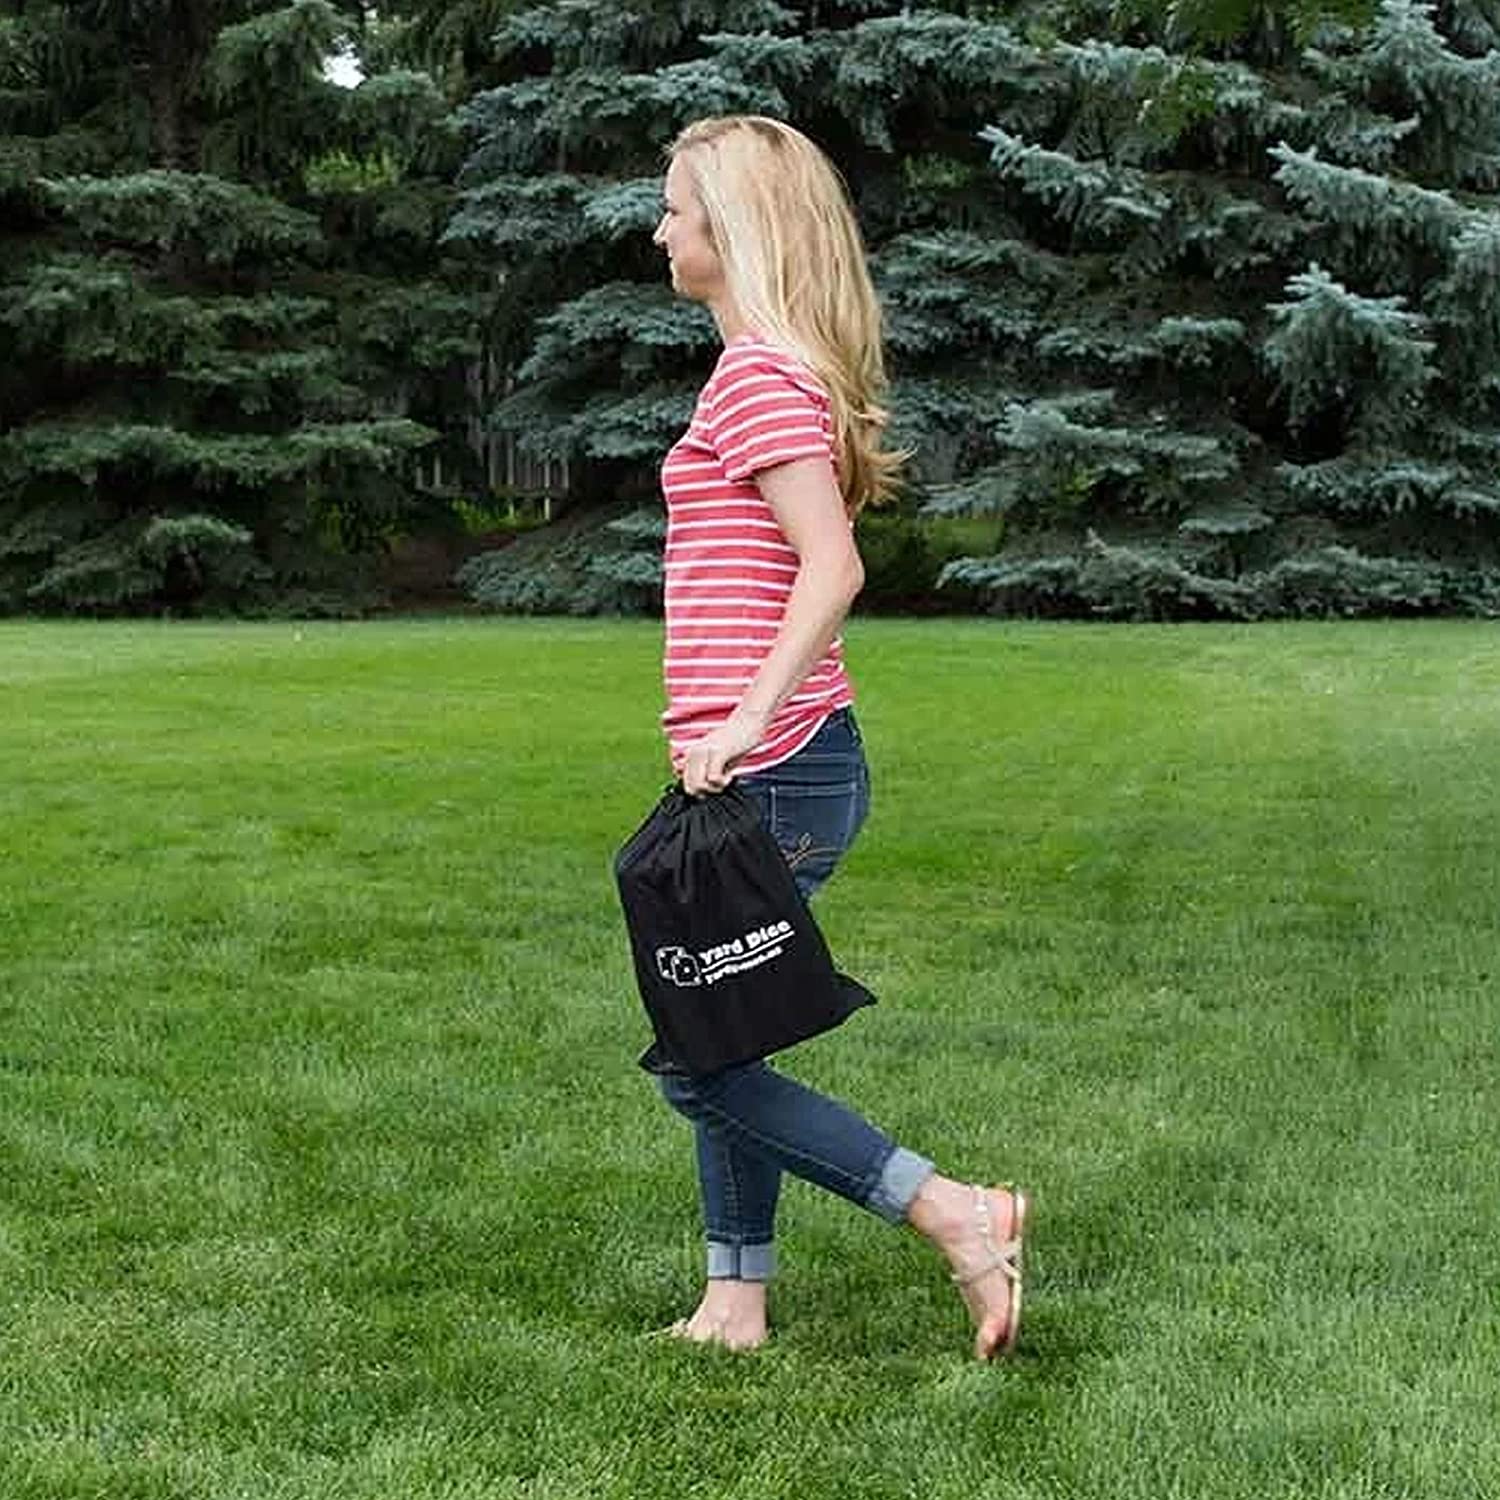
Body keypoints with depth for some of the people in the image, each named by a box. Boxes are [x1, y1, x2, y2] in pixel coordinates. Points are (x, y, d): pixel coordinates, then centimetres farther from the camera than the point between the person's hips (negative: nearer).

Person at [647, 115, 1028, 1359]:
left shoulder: (760, 374, -13)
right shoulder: (783, 368, 17)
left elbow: (832, 566, -24)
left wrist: (747, 720, -27)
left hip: (769, 769, -10)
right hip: (782, 762, 10)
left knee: (694, 1058, -3)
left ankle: (957, 1215, -2)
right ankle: (737, 1302, 23)